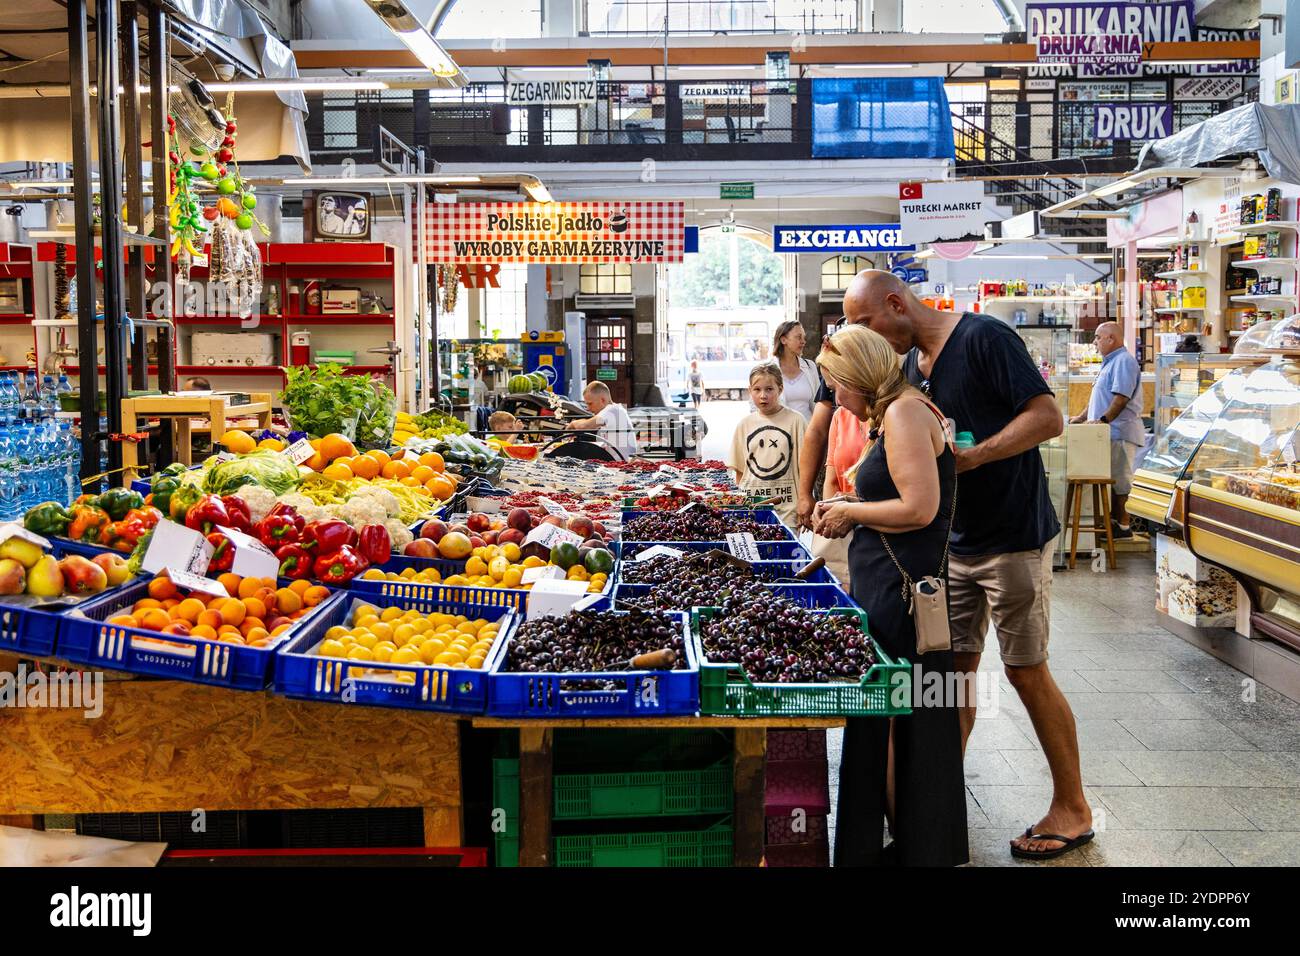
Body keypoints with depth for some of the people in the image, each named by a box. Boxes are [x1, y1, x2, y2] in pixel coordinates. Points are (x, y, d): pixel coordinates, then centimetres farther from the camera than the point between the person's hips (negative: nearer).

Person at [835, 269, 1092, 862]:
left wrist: (970, 457, -27)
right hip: (952, 541, 7)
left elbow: (1048, 417, -20)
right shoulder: (910, 363, 10)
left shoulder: (983, 338, -15)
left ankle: (1072, 811, 16)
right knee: (952, 667, 9)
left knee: (1027, 673, 0)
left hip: (1012, 538, -7)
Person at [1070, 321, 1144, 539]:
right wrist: (1081, 417, 24)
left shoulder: (1124, 361, -10)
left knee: (1118, 479, -8)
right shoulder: (1110, 362, 23)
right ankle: (1115, 521, 13)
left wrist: (1103, 419, -26)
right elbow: (1100, 398, 28)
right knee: (1114, 479, 10)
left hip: (1119, 431, -10)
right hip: (1110, 432, 10)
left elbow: (1122, 397, -21)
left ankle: (1122, 525, -5)